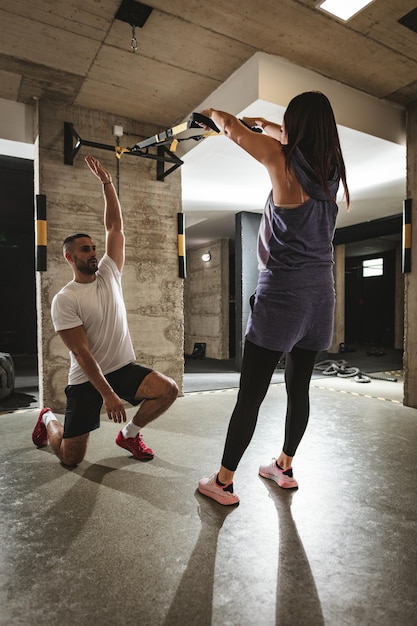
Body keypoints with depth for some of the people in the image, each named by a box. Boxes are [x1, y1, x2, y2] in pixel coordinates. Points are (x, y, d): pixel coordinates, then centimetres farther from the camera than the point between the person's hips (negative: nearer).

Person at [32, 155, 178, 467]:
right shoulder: (64, 300, -12)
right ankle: (48, 419, 36)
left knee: (168, 390, -20)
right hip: (86, 379, -4)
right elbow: (81, 352, -18)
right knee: (71, 458, 0)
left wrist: (107, 182, -7)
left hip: (124, 368, 4)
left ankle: (129, 434, 8)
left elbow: (115, 227, -1)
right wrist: (107, 394, -23)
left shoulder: (109, 273, 2)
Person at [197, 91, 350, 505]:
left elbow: (233, 130, 7)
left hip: (282, 293, -7)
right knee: (298, 387, 15)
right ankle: (284, 467, 31)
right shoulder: (331, 167, 12)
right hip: (320, 293, 7)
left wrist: (212, 112, 28)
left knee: (250, 394, -1)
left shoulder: (283, 159, -5)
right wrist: (264, 123, 43)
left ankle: (224, 482, 11)